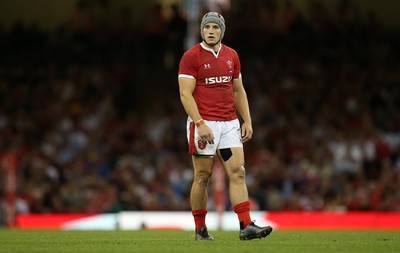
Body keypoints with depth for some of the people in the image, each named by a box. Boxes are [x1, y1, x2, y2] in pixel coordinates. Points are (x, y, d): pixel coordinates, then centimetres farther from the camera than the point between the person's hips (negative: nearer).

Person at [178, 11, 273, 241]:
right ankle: (200, 230, 9)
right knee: (202, 176, -1)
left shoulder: (231, 56, 12)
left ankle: (246, 226, -8)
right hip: (203, 124, -5)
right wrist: (200, 124, -19)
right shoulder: (191, 57, -5)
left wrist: (247, 121, 10)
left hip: (230, 123, 5)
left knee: (238, 172, -4)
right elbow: (185, 94, -11)